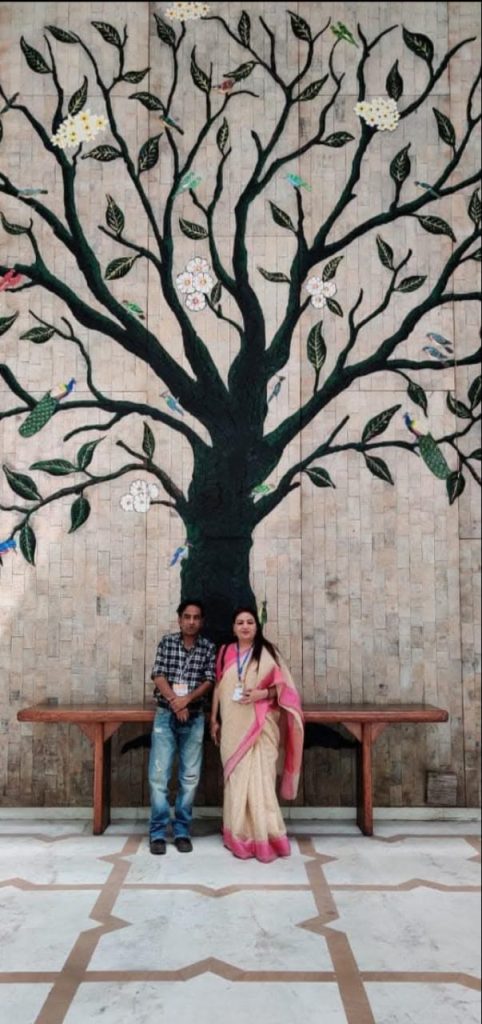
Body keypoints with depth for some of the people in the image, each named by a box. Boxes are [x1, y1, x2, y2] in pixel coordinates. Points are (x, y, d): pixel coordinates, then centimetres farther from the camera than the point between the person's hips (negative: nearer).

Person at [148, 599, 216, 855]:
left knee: (190, 776, 4)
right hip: (165, 716, -1)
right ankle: (158, 832, 6)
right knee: (159, 774, -3)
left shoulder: (208, 648, 4)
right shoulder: (167, 642, 3)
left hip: (194, 718, 1)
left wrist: (186, 700, -18)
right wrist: (176, 703, -15)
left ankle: (182, 831, 14)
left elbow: (209, 682, -3)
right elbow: (158, 677, -4)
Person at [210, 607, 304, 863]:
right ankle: (240, 835, 13)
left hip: (260, 726, -3)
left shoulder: (267, 652, 0)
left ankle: (263, 836, -2)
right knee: (236, 778, 4)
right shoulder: (225, 653, 10)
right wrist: (214, 720, 10)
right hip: (233, 726, 3)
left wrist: (262, 693, -18)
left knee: (259, 777, -8)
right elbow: (218, 688, 13)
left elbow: (283, 686, -1)